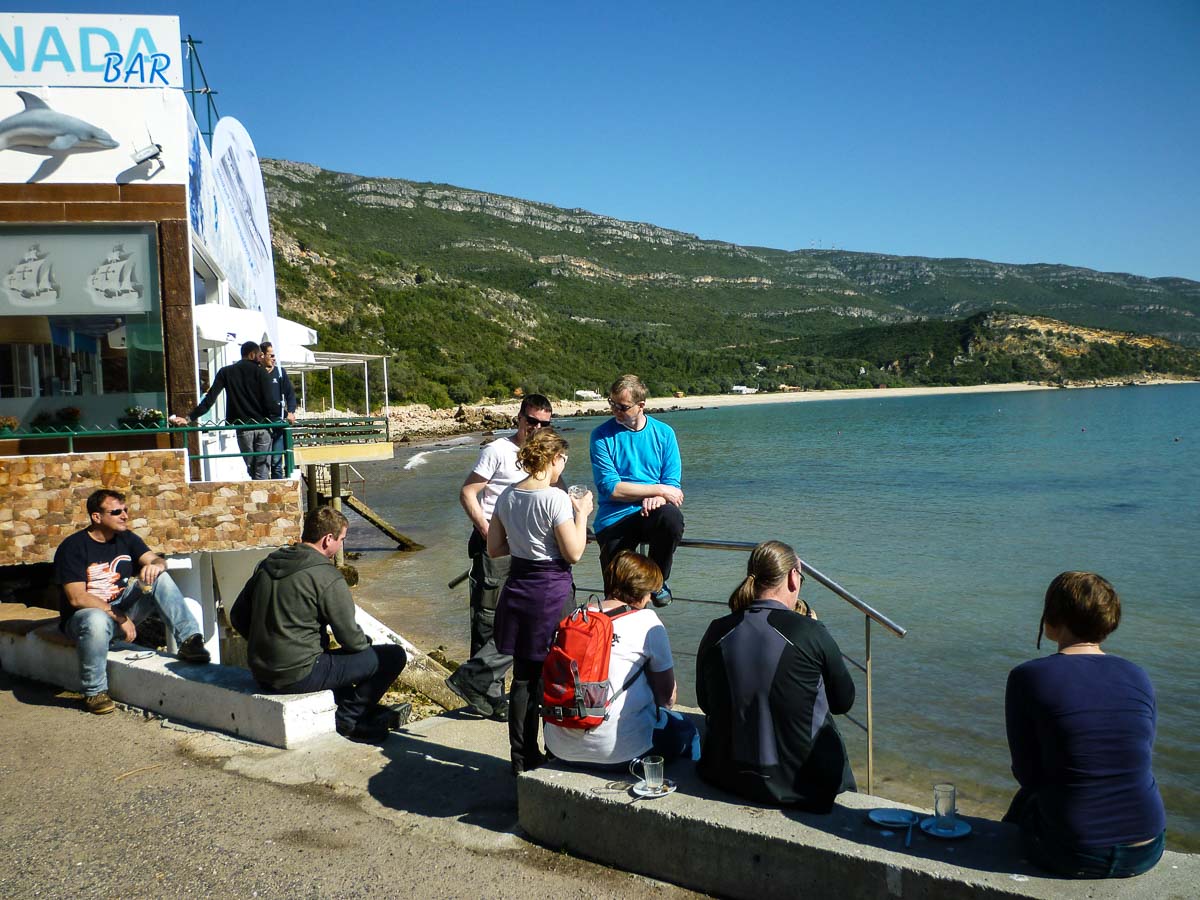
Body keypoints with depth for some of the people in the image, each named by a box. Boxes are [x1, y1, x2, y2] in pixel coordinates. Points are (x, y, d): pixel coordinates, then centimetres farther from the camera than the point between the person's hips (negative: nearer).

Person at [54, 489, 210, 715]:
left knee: (160, 578, -17)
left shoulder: (126, 539, 5)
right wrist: (120, 617, -22)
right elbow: (76, 598, -20)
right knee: (97, 621, -41)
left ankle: (188, 640, -24)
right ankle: (94, 692, -24)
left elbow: (156, 559, -7)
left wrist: (155, 565, -33)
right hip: (85, 615, -5)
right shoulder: (72, 548, -13)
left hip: (122, 609, 5)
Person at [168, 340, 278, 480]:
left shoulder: (226, 372, 7)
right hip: (262, 426, -1)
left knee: (251, 468, 9)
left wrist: (190, 418, 1)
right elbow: (270, 401, -7)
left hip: (243, 428, 1)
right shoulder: (259, 372, 1)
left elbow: (210, 398, 0)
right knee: (262, 469, 0)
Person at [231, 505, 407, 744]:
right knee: (394, 656, -3)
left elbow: (237, 617, 15)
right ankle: (346, 719, 11)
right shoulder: (327, 577, -15)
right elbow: (350, 637, -11)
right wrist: (368, 644, 12)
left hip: (262, 675, 9)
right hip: (300, 676, -9)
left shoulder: (267, 565, 7)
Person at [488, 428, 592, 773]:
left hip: (517, 586, 6)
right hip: (551, 590, -6)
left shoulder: (507, 496, 5)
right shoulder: (555, 498, -16)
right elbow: (573, 553, -14)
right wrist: (581, 513, -3)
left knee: (522, 676, 14)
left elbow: (494, 548, 11)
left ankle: (521, 757, 22)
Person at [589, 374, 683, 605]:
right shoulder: (602, 436, -1)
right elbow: (609, 488, -10)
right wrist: (658, 489, -12)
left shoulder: (663, 433, 7)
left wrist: (657, 499, -20)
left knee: (671, 516, -34)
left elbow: (672, 483, 4)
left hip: (653, 512, 1)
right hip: (615, 517, -1)